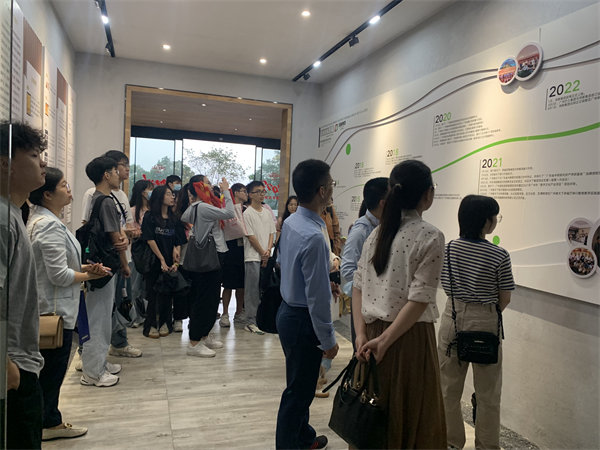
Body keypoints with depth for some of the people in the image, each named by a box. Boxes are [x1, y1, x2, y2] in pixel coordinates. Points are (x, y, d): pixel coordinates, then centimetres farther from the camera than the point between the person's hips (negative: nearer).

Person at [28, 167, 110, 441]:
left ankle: (50, 421, 33)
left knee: (50, 369, 19)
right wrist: (89, 275, -9)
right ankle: (49, 424, 22)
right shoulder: (50, 225, -22)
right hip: (55, 310, -10)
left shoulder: (41, 220, 11)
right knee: (53, 370, 6)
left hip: (50, 308, 10)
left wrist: (84, 267, 5)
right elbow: (60, 275, -24)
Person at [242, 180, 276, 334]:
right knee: (252, 290, -4)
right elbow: (251, 236, -9)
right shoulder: (247, 213, -6)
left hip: (266, 257, 6)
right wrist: (262, 254, -7)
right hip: (253, 257, -6)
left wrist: (268, 251, -3)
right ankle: (250, 322, 2)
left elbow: (272, 232, 11)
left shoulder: (268, 212, 12)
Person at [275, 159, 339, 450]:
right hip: (303, 319, -10)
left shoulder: (289, 223, 0)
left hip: (288, 310, 10)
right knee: (298, 392, 9)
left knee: (301, 385, 26)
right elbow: (317, 297, -25)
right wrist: (328, 340, -14)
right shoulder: (313, 237, -28)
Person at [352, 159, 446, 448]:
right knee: (409, 416, 13)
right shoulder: (431, 237, -12)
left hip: (372, 332, 6)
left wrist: (362, 334, -1)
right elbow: (419, 299, -19)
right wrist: (384, 341, -15)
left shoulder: (377, 233, 5)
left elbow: (358, 287, 2)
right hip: (408, 337, -5)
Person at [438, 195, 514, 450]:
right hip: (485, 323, -3)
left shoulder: (450, 248, -5)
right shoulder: (499, 256, -14)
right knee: (487, 394, 14)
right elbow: (504, 299, -7)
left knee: (449, 386, 16)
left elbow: (446, 286, 3)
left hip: (453, 317, 3)